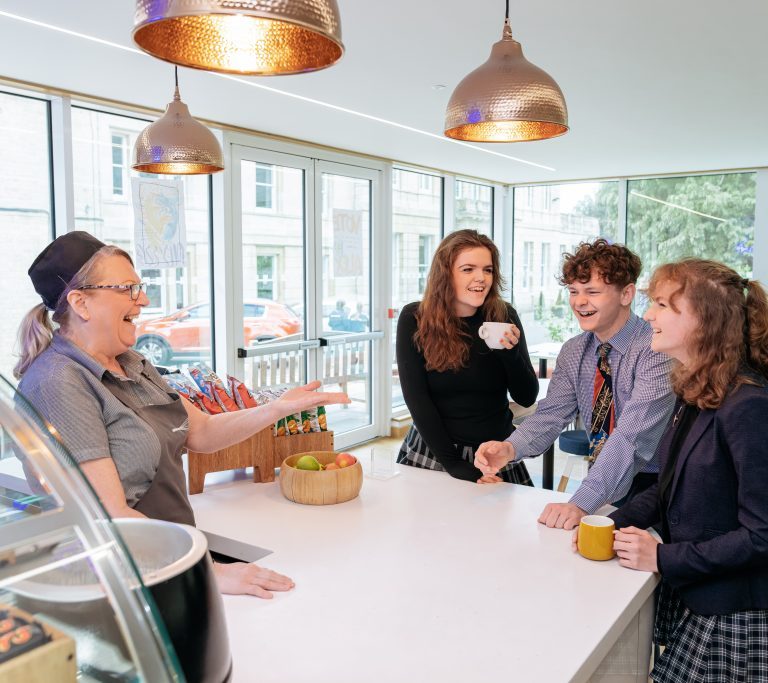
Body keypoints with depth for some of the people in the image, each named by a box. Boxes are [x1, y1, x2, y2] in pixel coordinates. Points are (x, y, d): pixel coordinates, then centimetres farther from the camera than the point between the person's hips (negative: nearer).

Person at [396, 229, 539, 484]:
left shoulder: (504, 316, -6)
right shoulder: (414, 319, -10)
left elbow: (527, 398, -3)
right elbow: (416, 399, -13)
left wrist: (511, 351, -21)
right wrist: (454, 464, -18)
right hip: (431, 453, -1)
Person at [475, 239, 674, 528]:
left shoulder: (657, 350, -18)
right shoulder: (573, 352, 4)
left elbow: (632, 436, -27)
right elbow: (551, 415, -1)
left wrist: (581, 503, -36)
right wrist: (510, 448, -22)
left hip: (654, 486, -5)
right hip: (600, 485, 5)